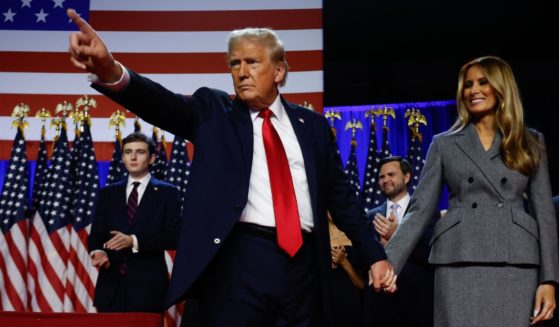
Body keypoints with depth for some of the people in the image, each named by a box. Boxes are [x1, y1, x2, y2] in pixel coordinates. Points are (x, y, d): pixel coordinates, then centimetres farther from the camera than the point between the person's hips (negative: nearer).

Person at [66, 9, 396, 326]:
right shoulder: (214, 111, 8)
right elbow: (165, 104, -11)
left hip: (303, 262, 3)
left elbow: (340, 194, 17)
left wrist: (374, 254, 11)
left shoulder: (312, 124, 15)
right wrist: (111, 71, -30)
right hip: (238, 261, -2)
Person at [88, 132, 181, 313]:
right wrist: (98, 251, -12)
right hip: (111, 284, 2)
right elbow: (96, 234, 12)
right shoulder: (107, 193, 15)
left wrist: (134, 241, -16)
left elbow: (174, 236, -4)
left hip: (148, 286, -2)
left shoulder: (167, 193, 5)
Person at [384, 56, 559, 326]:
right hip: (459, 263, 0)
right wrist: (388, 262, -6)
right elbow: (420, 209, 6)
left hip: (516, 264, 1)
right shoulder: (444, 144, 10)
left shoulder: (531, 143, 12)